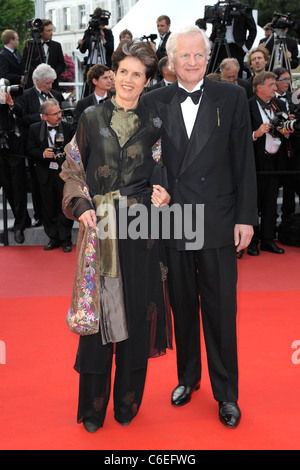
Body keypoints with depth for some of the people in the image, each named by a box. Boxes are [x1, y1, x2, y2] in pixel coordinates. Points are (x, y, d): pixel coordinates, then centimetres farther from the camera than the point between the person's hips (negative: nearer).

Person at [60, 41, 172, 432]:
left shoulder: (154, 124, 7)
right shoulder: (91, 118, 7)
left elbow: (159, 175, 11)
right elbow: (73, 171, 8)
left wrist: (162, 195, -10)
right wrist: (81, 205, -7)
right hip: (98, 228, 0)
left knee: (136, 310, 5)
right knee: (98, 309, 2)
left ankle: (128, 399, 21)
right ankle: (93, 405, 15)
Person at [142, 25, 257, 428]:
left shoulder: (232, 98, 1)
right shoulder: (154, 103, 5)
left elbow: (243, 161, 1)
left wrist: (245, 217, -3)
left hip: (217, 224, -1)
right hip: (171, 222, 2)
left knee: (221, 311, 5)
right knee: (183, 307, 15)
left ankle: (226, 393, 21)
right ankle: (188, 377, 35)